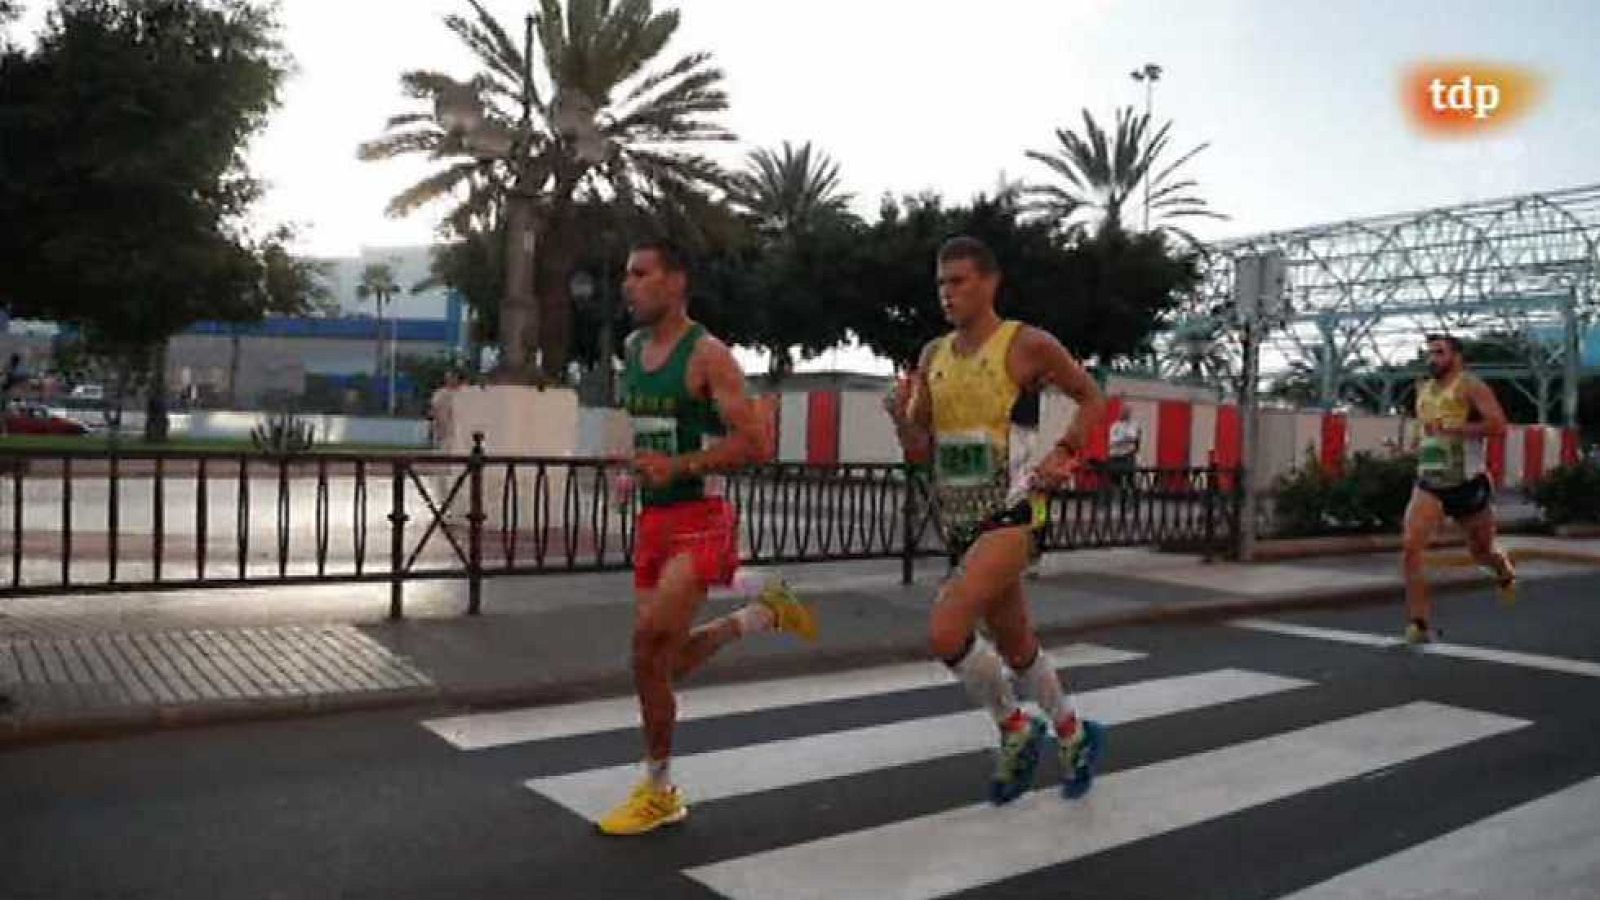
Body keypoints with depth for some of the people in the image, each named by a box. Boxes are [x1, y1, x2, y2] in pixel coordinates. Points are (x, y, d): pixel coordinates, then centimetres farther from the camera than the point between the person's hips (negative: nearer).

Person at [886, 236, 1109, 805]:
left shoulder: (1027, 345, -7)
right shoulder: (933, 356, 9)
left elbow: (1092, 400, 3)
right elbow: (918, 444, 12)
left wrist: (1063, 454, -11)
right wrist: (900, 416, -9)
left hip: (1006, 514, -7)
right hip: (957, 518, 7)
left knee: (946, 633, -20)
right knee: (1015, 644, 17)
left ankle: (1015, 729, 6)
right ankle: (1074, 735, 40)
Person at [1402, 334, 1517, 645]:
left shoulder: (1470, 386, -10)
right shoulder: (1423, 389, 10)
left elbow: (1498, 425, -23)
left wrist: (1453, 429, -28)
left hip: (1468, 483, -4)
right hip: (1430, 483, 4)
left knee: (1481, 551, 16)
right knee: (1411, 546, -18)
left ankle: (1505, 572, 55)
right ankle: (1419, 624, -16)